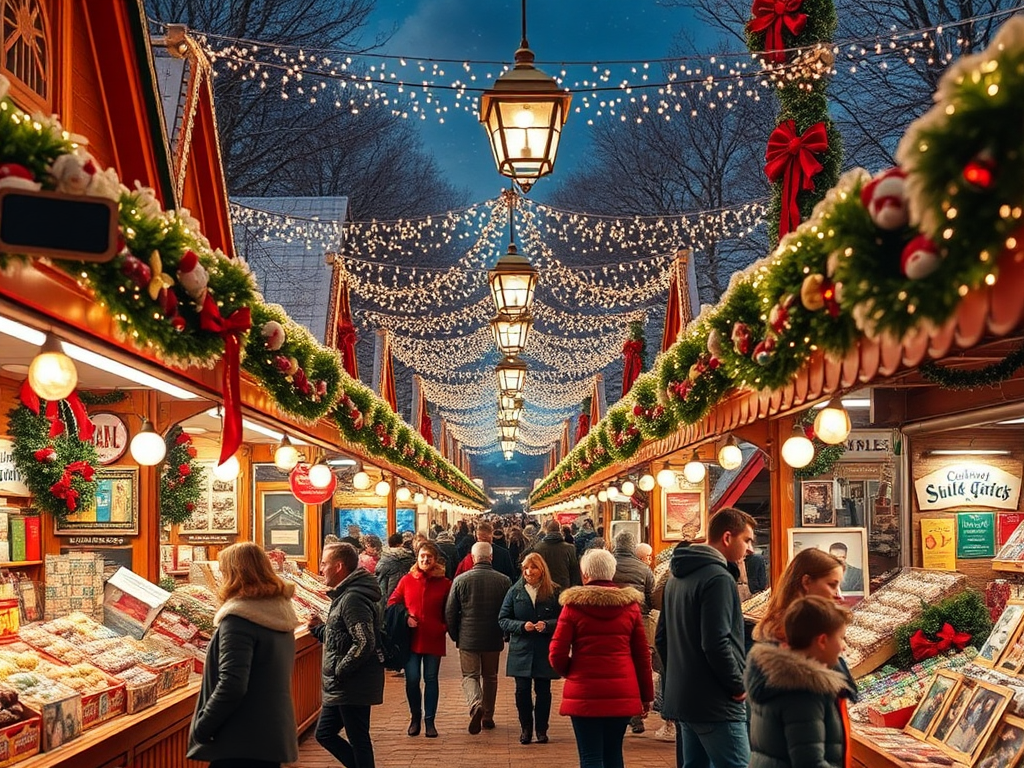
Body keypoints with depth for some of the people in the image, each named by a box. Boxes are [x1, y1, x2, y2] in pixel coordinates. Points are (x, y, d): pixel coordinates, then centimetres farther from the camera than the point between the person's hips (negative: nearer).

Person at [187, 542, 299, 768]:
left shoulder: (239, 618, -17)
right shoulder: (279, 613, 9)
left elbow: (231, 685, -24)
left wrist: (201, 728, -14)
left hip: (240, 745, -8)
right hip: (273, 738, 8)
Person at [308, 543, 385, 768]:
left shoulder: (352, 599, -20)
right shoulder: (344, 595, 13)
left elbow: (364, 643, -28)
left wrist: (339, 671, -20)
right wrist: (320, 628, 6)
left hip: (353, 687, -11)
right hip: (341, 688, 11)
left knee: (358, 741, 0)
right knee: (324, 733, 18)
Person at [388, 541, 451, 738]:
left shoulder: (444, 583, 0)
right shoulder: (407, 580, 1)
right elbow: (392, 602, 8)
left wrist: (445, 627, -6)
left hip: (434, 640, 0)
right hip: (411, 639, 0)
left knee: (431, 679, 6)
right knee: (412, 679, 1)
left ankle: (429, 720, 16)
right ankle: (415, 717, 21)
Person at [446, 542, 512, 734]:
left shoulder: (460, 580, -8)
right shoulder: (504, 581, -6)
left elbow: (450, 612, -3)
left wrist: (455, 635, 11)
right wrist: (506, 635, 17)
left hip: (468, 638, -2)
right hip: (493, 639, 2)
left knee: (469, 676, 7)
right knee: (490, 677, 18)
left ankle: (475, 705, -20)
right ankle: (488, 717, 24)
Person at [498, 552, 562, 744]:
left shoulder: (554, 592, 0)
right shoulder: (515, 591, 3)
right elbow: (503, 619, 3)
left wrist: (547, 625, -18)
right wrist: (522, 626, -14)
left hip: (545, 651, -1)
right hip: (521, 651, 1)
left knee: (543, 690, 4)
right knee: (522, 690, 1)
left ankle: (541, 729, 18)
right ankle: (526, 727, 18)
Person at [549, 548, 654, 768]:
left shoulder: (574, 604, -3)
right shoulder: (630, 604, 4)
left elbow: (557, 654, -5)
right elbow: (642, 655, 7)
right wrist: (647, 694, 15)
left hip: (584, 693, -3)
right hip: (622, 693, 3)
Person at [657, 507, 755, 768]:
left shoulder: (677, 578, 15)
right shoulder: (718, 578, -15)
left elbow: (661, 638, 19)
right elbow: (716, 644, -22)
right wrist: (738, 686, -11)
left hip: (682, 697, 10)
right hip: (716, 705, -10)